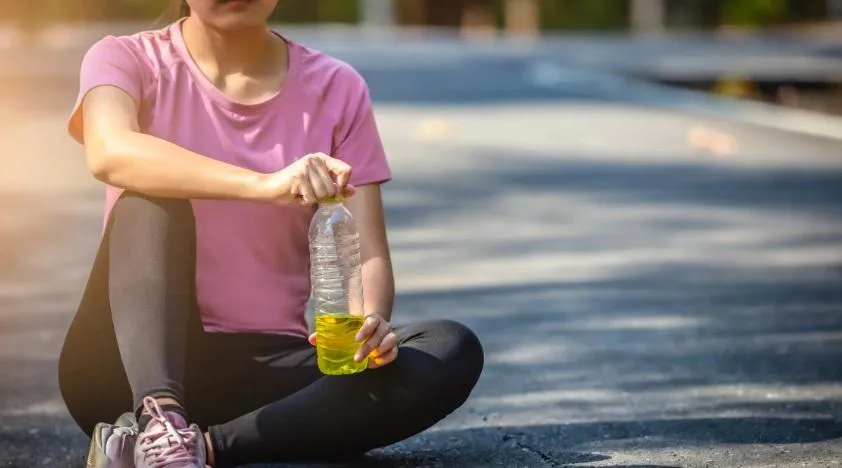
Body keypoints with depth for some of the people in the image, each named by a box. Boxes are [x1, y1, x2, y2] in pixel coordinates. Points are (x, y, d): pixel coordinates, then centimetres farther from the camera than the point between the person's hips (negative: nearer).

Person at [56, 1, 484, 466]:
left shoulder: (335, 89, 3)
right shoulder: (127, 60, -3)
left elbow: (367, 255, -5)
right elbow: (110, 155, -27)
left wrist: (371, 322, -28)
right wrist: (265, 184, -42)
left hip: (267, 367, 2)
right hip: (129, 368, -2)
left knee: (453, 352, -22)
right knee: (151, 201, -28)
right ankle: (160, 423, -47)